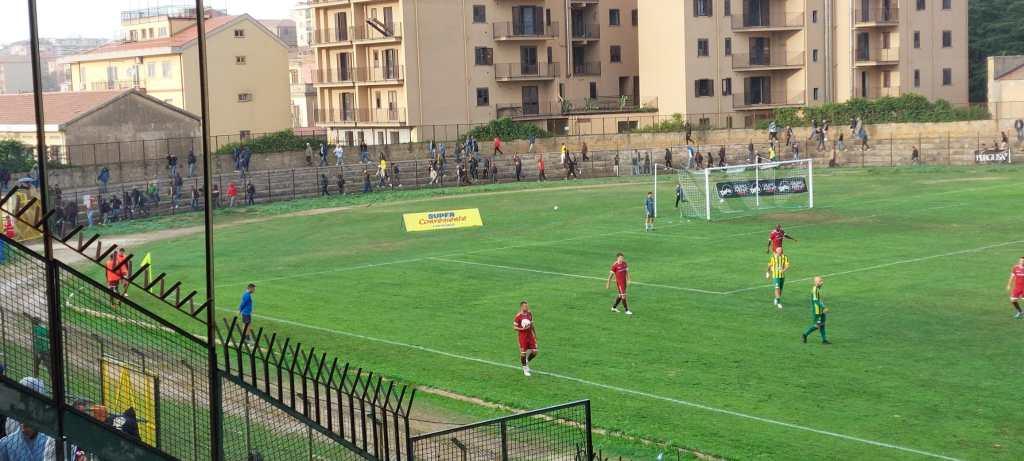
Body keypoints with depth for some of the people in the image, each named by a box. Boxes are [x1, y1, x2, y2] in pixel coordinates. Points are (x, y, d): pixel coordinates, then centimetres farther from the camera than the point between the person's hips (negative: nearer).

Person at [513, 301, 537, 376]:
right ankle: (525, 369, 15)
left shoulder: (530, 314, 5)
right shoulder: (518, 316, -13)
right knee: (523, 353, -2)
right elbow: (515, 327, -10)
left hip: (530, 335, 5)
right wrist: (522, 329, -25)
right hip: (522, 336, -5)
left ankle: (527, 361, 29)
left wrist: (534, 334, 17)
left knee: (534, 352, 1)